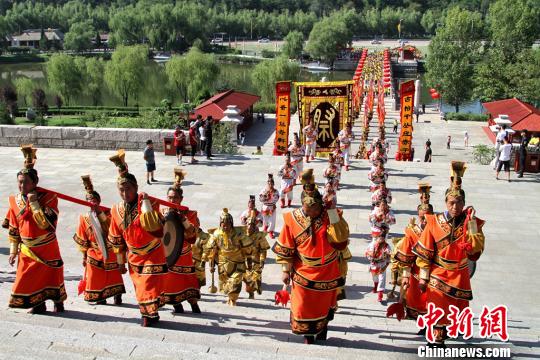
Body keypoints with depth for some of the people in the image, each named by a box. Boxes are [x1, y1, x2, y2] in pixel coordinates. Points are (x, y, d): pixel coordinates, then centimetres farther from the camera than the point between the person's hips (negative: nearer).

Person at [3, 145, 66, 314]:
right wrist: (13, 251, 10)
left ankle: (58, 303, 28)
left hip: (47, 249, -4)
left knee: (51, 275, 7)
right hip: (26, 251, 4)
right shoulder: (15, 201, 0)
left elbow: (46, 224, -27)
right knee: (26, 278, 5)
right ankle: (38, 304, 25)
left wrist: (34, 203, -27)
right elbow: (13, 230, 9)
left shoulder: (48, 198, -15)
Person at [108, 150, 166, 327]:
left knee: (149, 286, -8)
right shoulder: (117, 210, -3)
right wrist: (120, 257, 15)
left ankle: (150, 314, 10)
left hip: (152, 254, -5)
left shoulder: (148, 203, -19)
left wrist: (146, 205, -39)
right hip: (134, 257, 6)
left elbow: (153, 226, -36)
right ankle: (146, 313, 33)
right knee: (139, 287, 16)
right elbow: (115, 237, 10)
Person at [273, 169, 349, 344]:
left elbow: (341, 239, -28)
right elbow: (285, 249, -4)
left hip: (328, 273, 1)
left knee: (325, 305, 21)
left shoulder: (330, 215, -15)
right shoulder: (293, 219, -14)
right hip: (304, 274, 0)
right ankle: (308, 336, 38)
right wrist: (286, 270, -2)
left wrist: (333, 213, -31)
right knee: (304, 307, 13)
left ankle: (322, 334, 46)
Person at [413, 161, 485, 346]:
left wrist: (471, 225, -25)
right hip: (438, 276, -2)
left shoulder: (472, 223, -6)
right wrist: (423, 278, -5)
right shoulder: (434, 222, -10)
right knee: (438, 310, 6)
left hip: (459, 277, 2)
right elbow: (424, 252, -6)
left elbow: (476, 250, -18)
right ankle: (438, 339, 23)